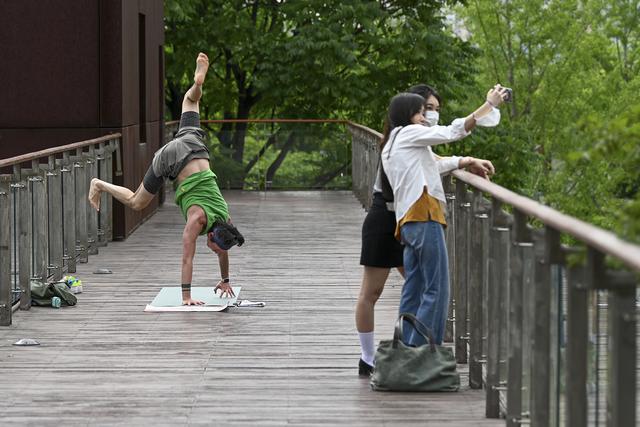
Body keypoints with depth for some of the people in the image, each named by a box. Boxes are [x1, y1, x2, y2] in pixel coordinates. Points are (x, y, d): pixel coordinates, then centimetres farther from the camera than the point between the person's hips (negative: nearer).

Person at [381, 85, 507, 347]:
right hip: (424, 217, -10)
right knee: (436, 291, -10)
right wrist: (490, 104, 0)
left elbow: (433, 165, 27)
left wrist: (468, 162, 19)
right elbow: (453, 132, -4)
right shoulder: (407, 133, 0)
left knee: (413, 293, 9)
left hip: (407, 222, 10)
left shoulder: (391, 145, 26)